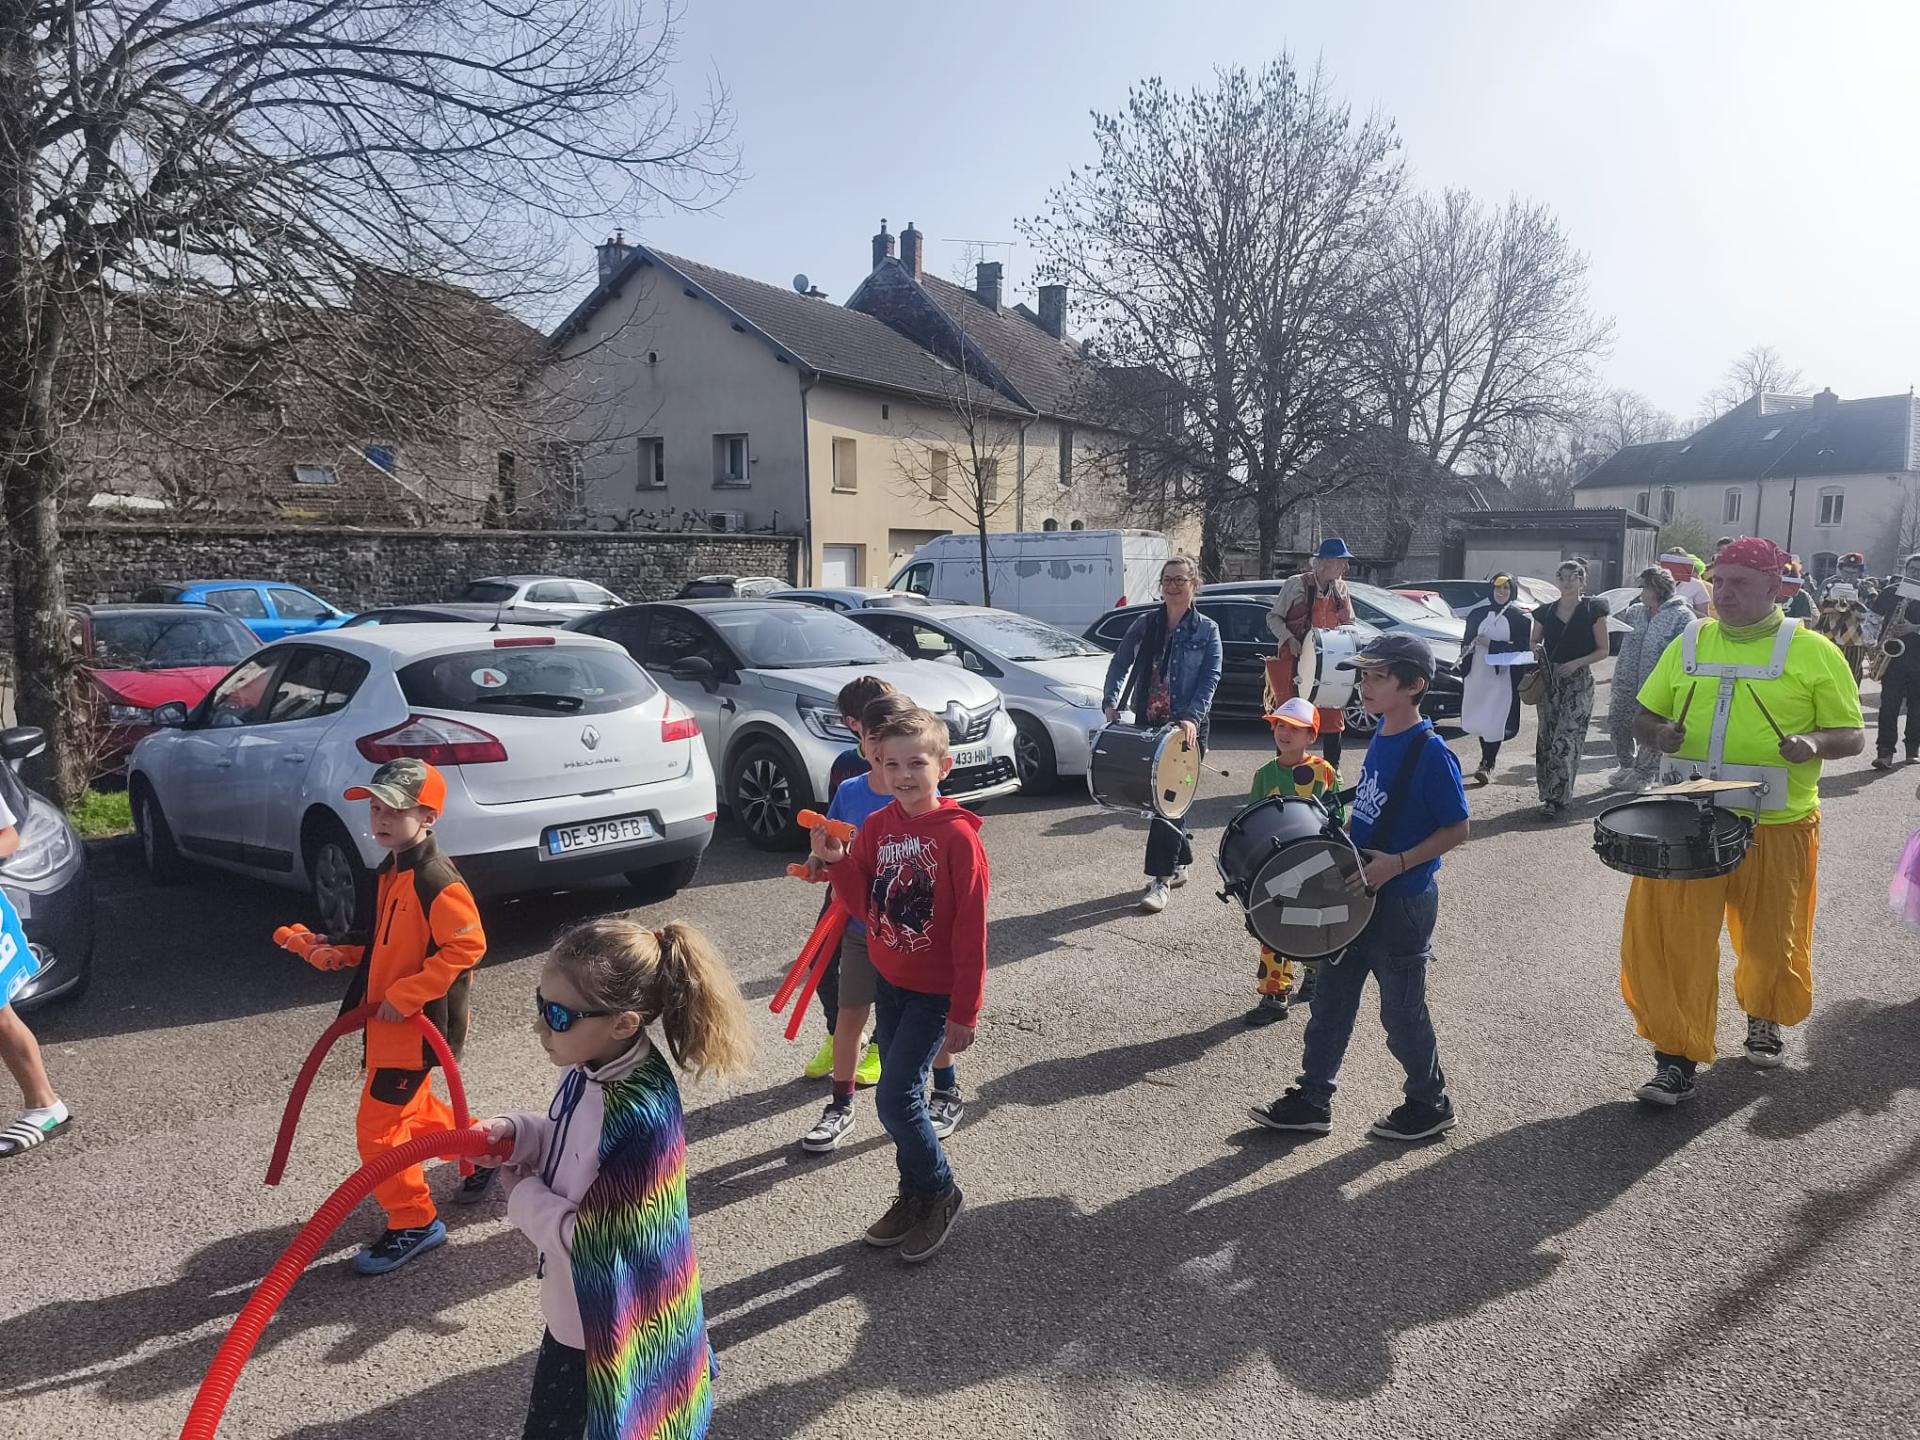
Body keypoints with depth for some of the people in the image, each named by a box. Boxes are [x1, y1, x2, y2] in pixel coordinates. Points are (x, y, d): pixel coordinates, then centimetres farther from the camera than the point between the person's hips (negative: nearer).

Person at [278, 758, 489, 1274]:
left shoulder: (436, 881, -24)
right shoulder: (392, 872, 7)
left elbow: (467, 946, -26)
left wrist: (405, 995, -24)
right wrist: (339, 952, 1)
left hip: (419, 1023, -10)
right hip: (391, 1019, 10)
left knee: (378, 1126, -2)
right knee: (413, 1108, 23)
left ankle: (414, 1223, 15)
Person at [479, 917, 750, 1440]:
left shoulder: (636, 1116, -35)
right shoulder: (593, 1069, -9)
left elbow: (591, 1240, -27)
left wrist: (522, 1195, -12)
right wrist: (511, 1136, -9)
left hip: (609, 1317, -8)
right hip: (576, 1299, 8)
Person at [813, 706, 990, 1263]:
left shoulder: (957, 836, -19)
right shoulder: (876, 828, -1)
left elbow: (971, 929, -17)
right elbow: (864, 906, 3)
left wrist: (964, 1012, -14)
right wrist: (837, 863, -15)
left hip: (935, 990, -6)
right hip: (888, 980, 6)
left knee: (894, 1098, -7)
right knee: (901, 1094, 14)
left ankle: (938, 1192, 17)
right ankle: (916, 1195, 33)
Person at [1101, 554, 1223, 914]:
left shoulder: (1206, 630, 0)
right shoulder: (1145, 624, 9)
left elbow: (1210, 678, -7)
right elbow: (1120, 664, 12)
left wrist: (1192, 718, -21)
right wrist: (1111, 702, -3)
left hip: (1186, 728, -4)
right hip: (1148, 724, 4)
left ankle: (1161, 879, -5)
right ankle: (1180, 861, 29)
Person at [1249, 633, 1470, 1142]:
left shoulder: (1430, 752, -20)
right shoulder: (1382, 735, 4)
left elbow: (1456, 829, -17)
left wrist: (1397, 863, -26)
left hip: (1403, 903, -8)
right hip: (1357, 893, 8)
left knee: (1401, 1010, 9)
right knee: (1331, 998, 13)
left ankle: (1430, 1104, 31)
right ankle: (1312, 1100, 25)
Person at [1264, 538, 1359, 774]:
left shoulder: (1340, 588, 6)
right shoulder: (1297, 585, -9)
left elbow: (1348, 623, 16)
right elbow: (1274, 618, -5)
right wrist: (1290, 640, -19)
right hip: (1294, 660, -4)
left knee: (1333, 714, 4)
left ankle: (1333, 768, 16)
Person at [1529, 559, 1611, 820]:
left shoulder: (1592, 610, -2)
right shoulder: (1545, 612, 8)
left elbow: (1603, 650, 1)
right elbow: (1535, 641, 20)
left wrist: (1577, 662, -14)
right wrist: (1536, 649, -4)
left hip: (1578, 683, -4)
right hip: (1550, 681, 4)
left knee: (1565, 741, -12)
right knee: (1546, 738, 5)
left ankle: (1556, 798, -10)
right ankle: (1549, 793, 16)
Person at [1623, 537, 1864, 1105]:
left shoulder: (1813, 652, -2)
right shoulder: (1689, 644, 6)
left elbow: (1852, 735, 0)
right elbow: (1644, 716, 13)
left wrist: (1814, 743, -22)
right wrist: (1659, 732, -10)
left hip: (1776, 828, -1)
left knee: (1769, 937, 15)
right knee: (1671, 936, -3)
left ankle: (1764, 1019, 44)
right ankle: (1677, 1057, 7)